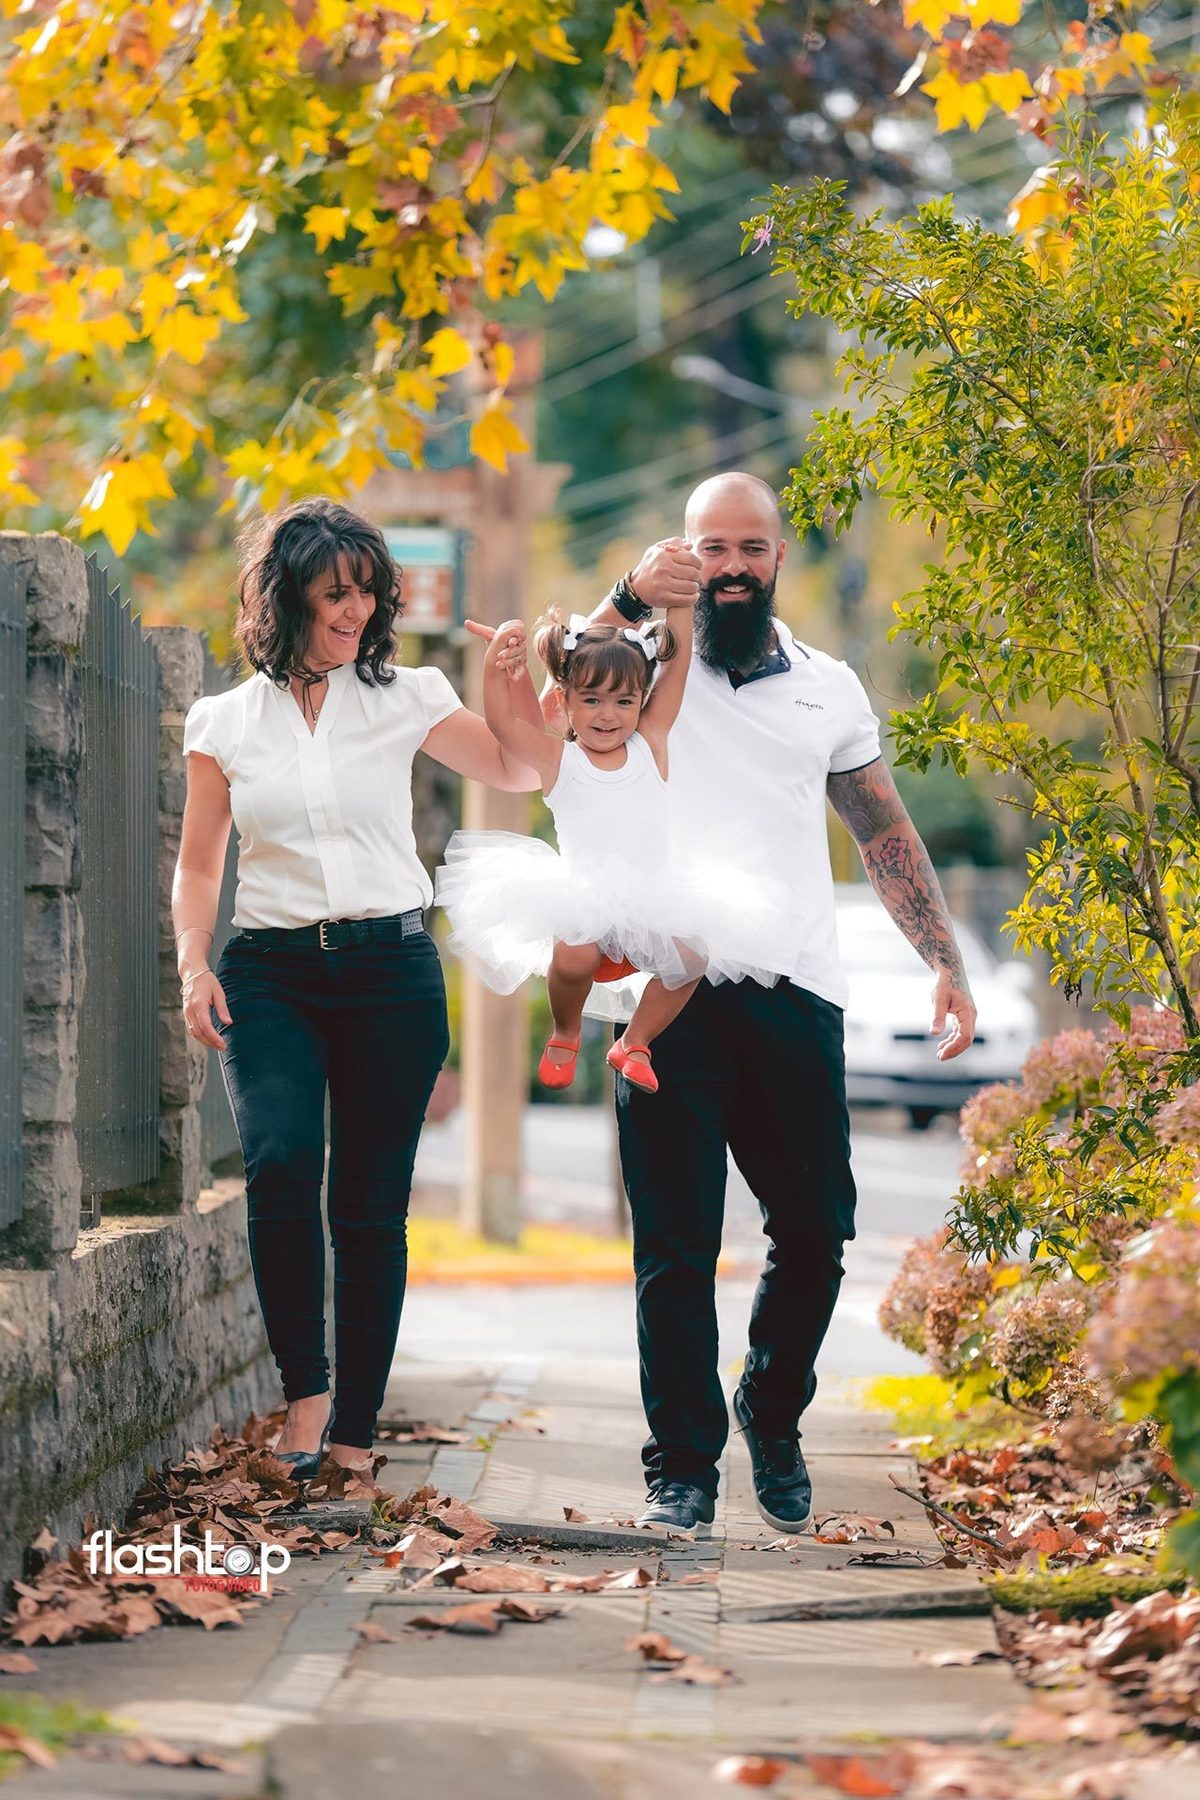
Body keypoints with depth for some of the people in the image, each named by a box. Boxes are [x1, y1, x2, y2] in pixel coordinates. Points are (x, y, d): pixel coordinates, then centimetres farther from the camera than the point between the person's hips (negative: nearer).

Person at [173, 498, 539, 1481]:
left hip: (390, 967, 0)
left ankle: (355, 1427, 8)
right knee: (281, 1160, -25)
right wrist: (194, 963, 0)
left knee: (372, 1204, -1)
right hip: (271, 974, 0)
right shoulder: (225, 724, 9)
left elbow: (519, 770, 12)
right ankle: (304, 1390, -14)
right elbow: (198, 865, 14)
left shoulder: (407, 699, 7)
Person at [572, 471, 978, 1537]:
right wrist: (628, 603, -25)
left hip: (796, 996, 3)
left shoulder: (829, 688, 17)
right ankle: (683, 1464, 4)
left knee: (817, 1227, 4)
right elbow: (551, 714, -13)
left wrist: (945, 962, 13)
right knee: (677, 1241, -3)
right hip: (672, 991, -3)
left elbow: (887, 837, 21)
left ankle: (774, 1419, 27)